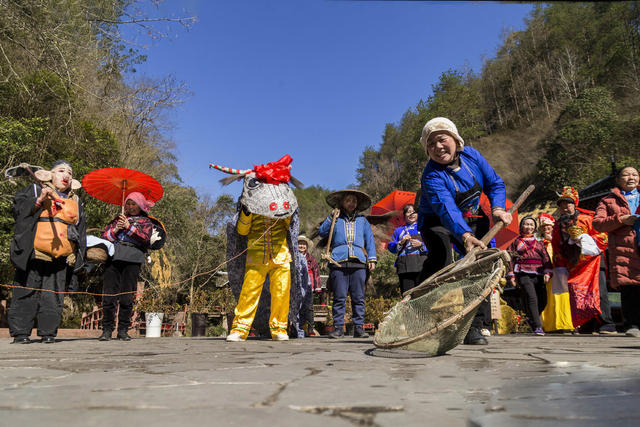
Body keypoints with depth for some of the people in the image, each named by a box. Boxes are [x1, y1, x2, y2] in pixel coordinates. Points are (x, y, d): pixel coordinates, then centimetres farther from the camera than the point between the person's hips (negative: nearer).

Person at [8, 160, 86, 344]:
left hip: (60, 258, 3)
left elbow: (80, 230, 20)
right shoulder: (35, 190, 11)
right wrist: (39, 200, -14)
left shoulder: (75, 201, 20)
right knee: (27, 293, 0)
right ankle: (20, 332, 8)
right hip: (33, 254, -3)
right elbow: (19, 209, -1)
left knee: (53, 296, 2)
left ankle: (48, 332, 9)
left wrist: (75, 254, 12)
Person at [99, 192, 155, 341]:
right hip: (113, 257, 2)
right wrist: (115, 230, -2)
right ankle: (107, 329, -1)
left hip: (132, 259, -2)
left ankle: (123, 330, 1)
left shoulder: (146, 222, 18)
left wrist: (128, 226, -7)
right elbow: (104, 236, 17)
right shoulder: (118, 218, 26)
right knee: (109, 294, -6)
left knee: (127, 296, -5)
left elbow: (145, 237, -2)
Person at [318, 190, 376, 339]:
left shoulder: (362, 220, 22)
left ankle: (359, 327, 5)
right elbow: (321, 232, 6)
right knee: (339, 297, -3)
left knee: (358, 297, 0)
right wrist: (332, 217, 1)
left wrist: (372, 259, 10)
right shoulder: (335, 219, 18)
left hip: (358, 263, 1)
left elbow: (370, 240, 20)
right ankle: (338, 328, 2)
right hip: (338, 262, -1)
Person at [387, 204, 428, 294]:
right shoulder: (399, 230, 24)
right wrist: (401, 242, -1)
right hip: (404, 266, 2)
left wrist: (421, 244, -8)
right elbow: (390, 247, 15)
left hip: (420, 264, -1)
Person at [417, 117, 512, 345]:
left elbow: (495, 183, -1)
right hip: (438, 223, -5)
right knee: (441, 261, -28)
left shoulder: (471, 155, -10)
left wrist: (497, 208, -20)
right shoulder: (431, 176, -26)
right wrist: (465, 236, -57)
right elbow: (446, 209, -42)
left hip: (472, 220, 5)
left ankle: (474, 327, -3)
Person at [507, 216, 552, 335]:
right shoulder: (516, 241, 13)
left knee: (543, 300, 0)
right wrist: (512, 276, 2)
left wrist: (547, 272, -2)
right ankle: (537, 326, -16)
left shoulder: (539, 242, 21)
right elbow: (511, 259, 9)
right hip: (523, 274, -3)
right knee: (531, 298, -19)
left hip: (538, 275, 4)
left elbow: (545, 258, 13)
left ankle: (531, 318, 27)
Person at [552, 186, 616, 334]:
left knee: (598, 293, -12)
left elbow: (602, 235, 0)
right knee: (577, 296, -1)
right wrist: (560, 268, 11)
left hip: (591, 261, -4)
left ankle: (606, 325, -9)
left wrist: (587, 240, -15)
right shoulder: (558, 226, 17)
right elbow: (557, 249, 18)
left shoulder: (587, 219, 6)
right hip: (573, 267, 4)